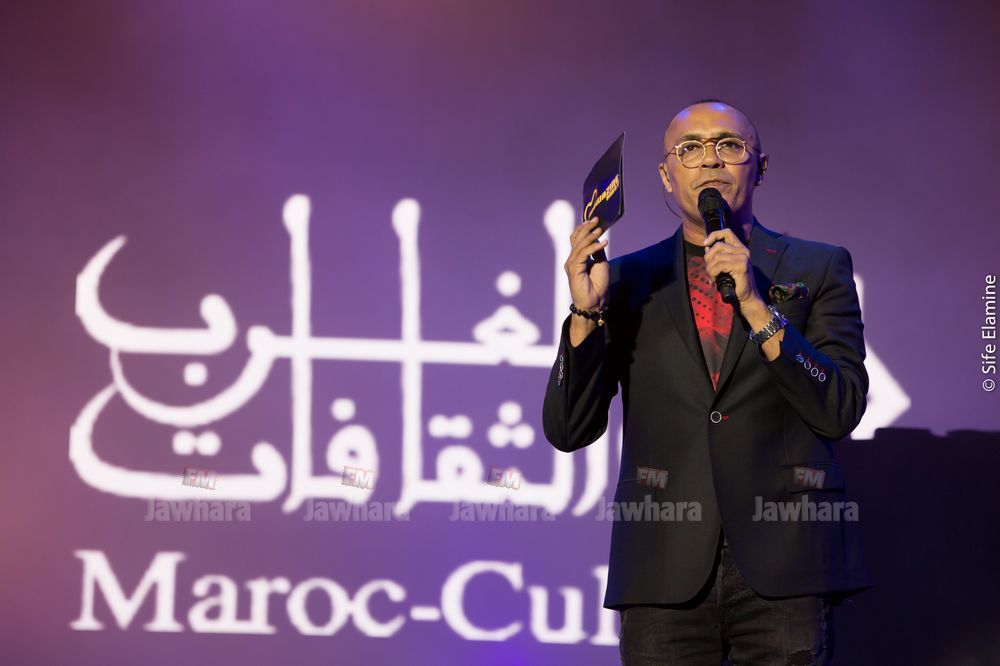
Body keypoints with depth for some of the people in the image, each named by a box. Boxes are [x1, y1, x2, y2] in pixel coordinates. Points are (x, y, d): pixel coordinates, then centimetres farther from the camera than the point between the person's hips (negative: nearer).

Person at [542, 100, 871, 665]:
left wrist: (755, 305, -11)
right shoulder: (629, 280, 13)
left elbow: (842, 411, -2)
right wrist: (587, 311, -7)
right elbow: (568, 430, 7)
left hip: (782, 571, -1)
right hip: (666, 570, 1)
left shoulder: (818, 269, 10)